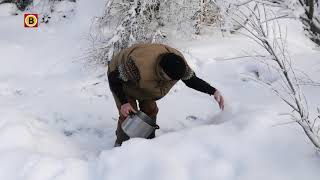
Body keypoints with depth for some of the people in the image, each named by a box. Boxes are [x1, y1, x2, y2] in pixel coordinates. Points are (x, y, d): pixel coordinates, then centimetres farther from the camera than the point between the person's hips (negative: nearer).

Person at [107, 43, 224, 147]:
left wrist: (213, 91, -24)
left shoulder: (178, 61, -29)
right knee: (129, 115, -12)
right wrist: (123, 103, -32)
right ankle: (121, 144, 10)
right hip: (121, 79, -5)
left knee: (150, 110, 2)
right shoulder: (139, 66, -48)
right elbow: (114, 78, -32)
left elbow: (191, 79, -13)